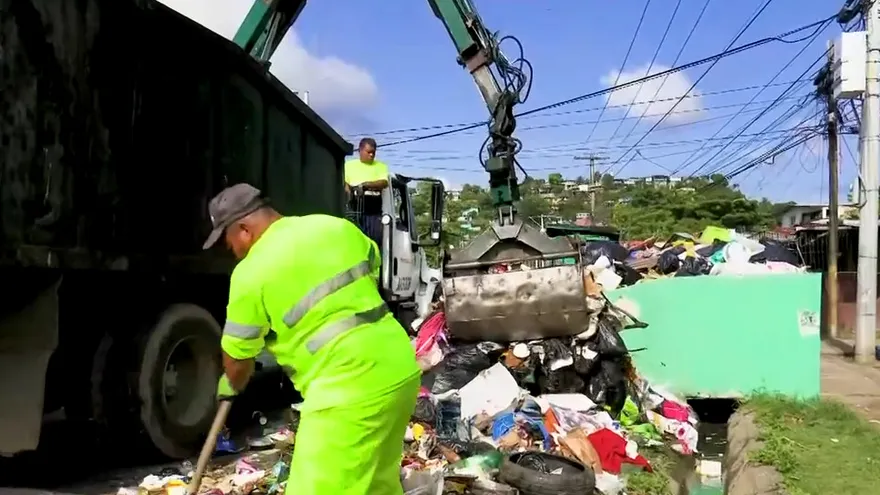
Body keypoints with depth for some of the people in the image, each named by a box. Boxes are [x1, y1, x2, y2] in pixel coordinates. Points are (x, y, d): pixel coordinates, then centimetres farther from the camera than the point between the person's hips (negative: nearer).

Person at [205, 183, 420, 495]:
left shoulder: (252, 271, -7)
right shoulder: (336, 227, 10)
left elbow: (237, 355, 5)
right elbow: (374, 273, 27)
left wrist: (232, 385, 27)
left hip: (350, 387, -8)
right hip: (402, 368, 8)